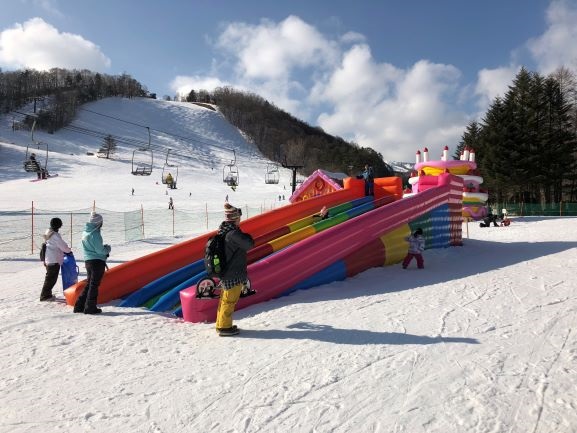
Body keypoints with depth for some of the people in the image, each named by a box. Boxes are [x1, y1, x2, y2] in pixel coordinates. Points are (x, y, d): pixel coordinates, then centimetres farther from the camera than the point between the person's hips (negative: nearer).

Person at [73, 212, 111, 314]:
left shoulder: (85, 232, 9)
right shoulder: (95, 233, -18)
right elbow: (100, 250, -17)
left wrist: (103, 248, 7)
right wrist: (108, 248, 1)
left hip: (88, 260, 8)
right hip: (97, 261, -8)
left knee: (89, 284, 18)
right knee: (94, 285, 1)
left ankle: (79, 306, 20)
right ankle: (90, 308, 8)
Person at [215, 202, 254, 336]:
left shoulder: (223, 232, 6)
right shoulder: (233, 234, -24)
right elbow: (249, 244, -16)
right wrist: (246, 235, 2)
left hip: (225, 273, 9)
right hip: (233, 275, -9)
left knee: (224, 300, 19)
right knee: (229, 301, 3)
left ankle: (221, 325, 30)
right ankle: (224, 327, 13)